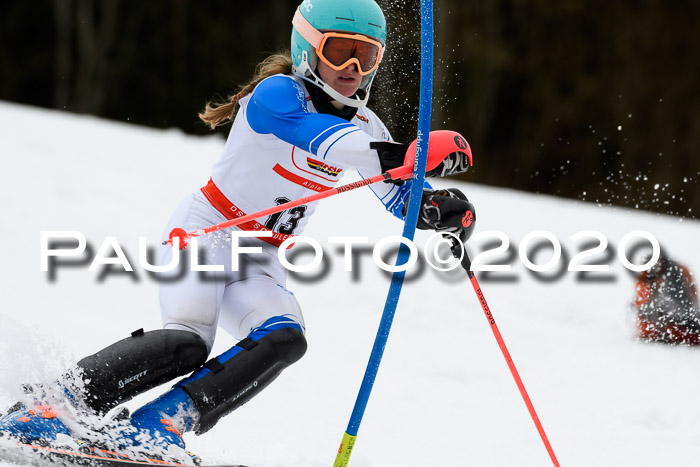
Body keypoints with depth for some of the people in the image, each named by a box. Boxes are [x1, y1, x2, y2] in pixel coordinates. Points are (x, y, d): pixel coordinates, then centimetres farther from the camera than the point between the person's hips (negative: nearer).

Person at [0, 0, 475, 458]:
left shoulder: (363, 126, 5)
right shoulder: (278, 93, -17)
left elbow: (404, 199, 11)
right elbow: (315, 135, -38)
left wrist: (443, 210, -13)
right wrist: (395, 156, -54)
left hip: (259, 265, 7)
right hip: (206, 232, -7)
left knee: (285, 339, -24)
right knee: (189, 341, -30)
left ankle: (159, 426, -28)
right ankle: (56, 404, -22)